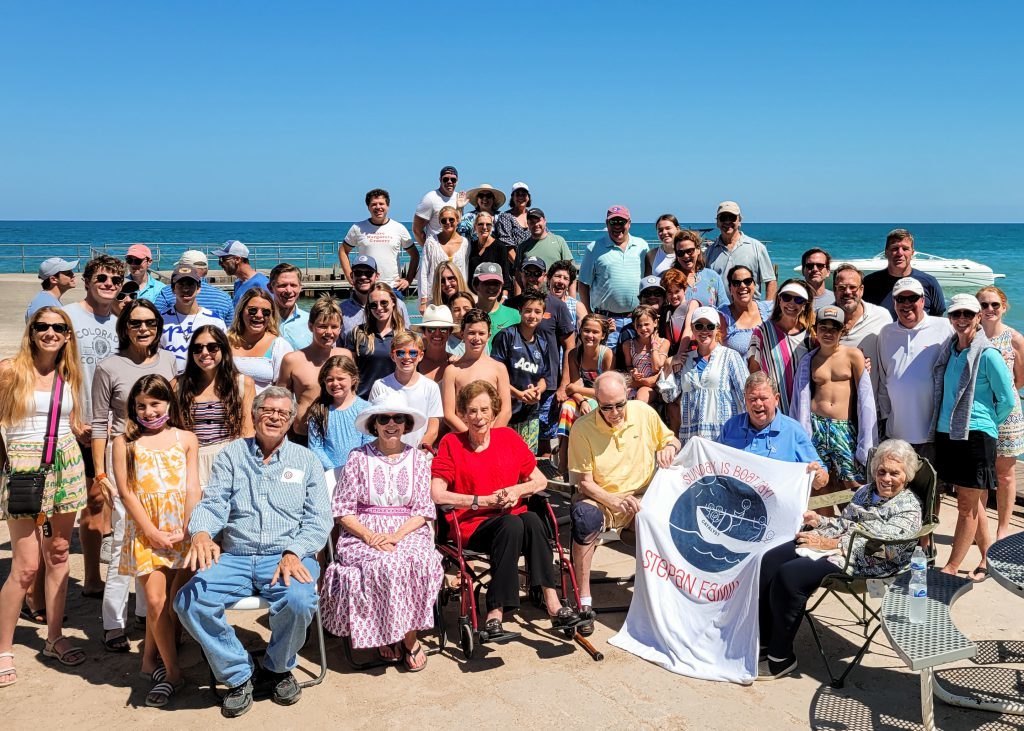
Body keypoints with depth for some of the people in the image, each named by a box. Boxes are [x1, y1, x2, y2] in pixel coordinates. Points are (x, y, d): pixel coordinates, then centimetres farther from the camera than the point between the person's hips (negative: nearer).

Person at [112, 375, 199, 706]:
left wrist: (186, 530, -7)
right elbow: (125, 492, -2)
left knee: (168, 602, 4)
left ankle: (151, 659, 25)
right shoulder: (125, 442, 3)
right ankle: (172, 673, 4)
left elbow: (192, 489, 3)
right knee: (156, 602, -7)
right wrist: (151, 532, -9)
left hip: (180, 533, 1)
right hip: (144, 533, -1)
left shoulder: (186, 439, 6)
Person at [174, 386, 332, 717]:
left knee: (299, 601, -32)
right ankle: (239, 675, -1)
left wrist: (294, 553, -16)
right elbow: (213, 502, 2)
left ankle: (277, 668, 2)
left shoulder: (305, 460, 11)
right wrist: (202, 532, -22)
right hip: (234, 557, 2)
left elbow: (319, 519, 3)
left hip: (287, 556, -1)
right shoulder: (233, 454, 14)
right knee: (189, 602, -23)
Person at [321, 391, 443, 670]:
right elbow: (342, 511, 2)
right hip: (363, 534, -1)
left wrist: (396, 535, -12)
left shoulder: (419, 459, 10)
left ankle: (408, 636, -12)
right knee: (386, 565, -33)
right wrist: (369, 536, -15)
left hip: (409, 532, 1)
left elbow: (424, 511, 5)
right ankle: (384, 635, -10)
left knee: (419, 563, -31)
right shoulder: (358, 458, 5)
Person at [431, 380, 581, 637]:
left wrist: (517, 490, -8)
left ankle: (551, 601, -34)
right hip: (472, 526, -3)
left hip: (513, 518, 3)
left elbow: (541, 481, 13)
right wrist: (484, 501, -12)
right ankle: (496, 611, -33)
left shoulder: (508, 437, 11)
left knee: (532, 519, -31)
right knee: (512, 524, -34)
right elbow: (436, 494, -10)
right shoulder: (451, 443, 1)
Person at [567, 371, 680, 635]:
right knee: (584, 517, -36)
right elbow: (584, 482, -10)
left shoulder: (644, 413, -2)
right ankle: (584, 602, -27)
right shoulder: (583, 428, -11)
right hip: (600, 498, -2)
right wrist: (615, 502, -26)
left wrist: (669, 448, -10)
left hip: (641, 497, 3)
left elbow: (672, 440, 15)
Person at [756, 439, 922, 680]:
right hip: (830, 546, 8)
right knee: (770, 561, -14)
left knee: (789, 575, -28)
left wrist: (831, 544, -22)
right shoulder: (866, 491, 21)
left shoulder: (909, 508, -4)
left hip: (858, 563, -8)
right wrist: (819, 520, 4)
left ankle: (781, 658, -15)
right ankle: (763, 642, -6)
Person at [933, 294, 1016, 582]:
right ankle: (989, 557, 29)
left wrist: (986, 424, 3)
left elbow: (1008, 399, -6)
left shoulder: (987, 354, -12)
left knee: (967, 506, 2)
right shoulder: (948, 349, 7)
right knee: (973, 502, 16)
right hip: (947, 433, 7)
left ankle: (951, 569, 7)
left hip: (975, 436, -6)